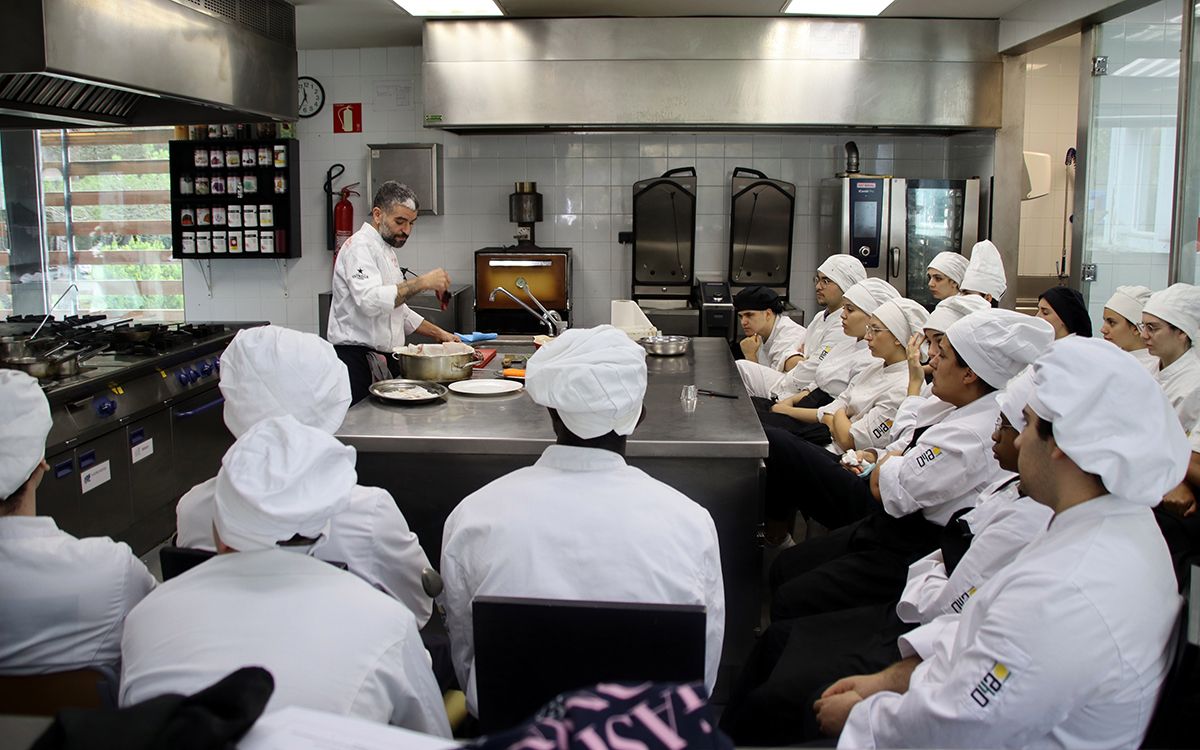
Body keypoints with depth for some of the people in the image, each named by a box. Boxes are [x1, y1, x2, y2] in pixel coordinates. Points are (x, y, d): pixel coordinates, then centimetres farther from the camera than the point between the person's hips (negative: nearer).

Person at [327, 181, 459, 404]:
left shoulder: (385, 250, 22)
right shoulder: (360, 246, -9)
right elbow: (370, 300, -27)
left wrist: (439, 334, 24)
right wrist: (421, 283, -25)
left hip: (384, 360, 9)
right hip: (357, 360, -9)